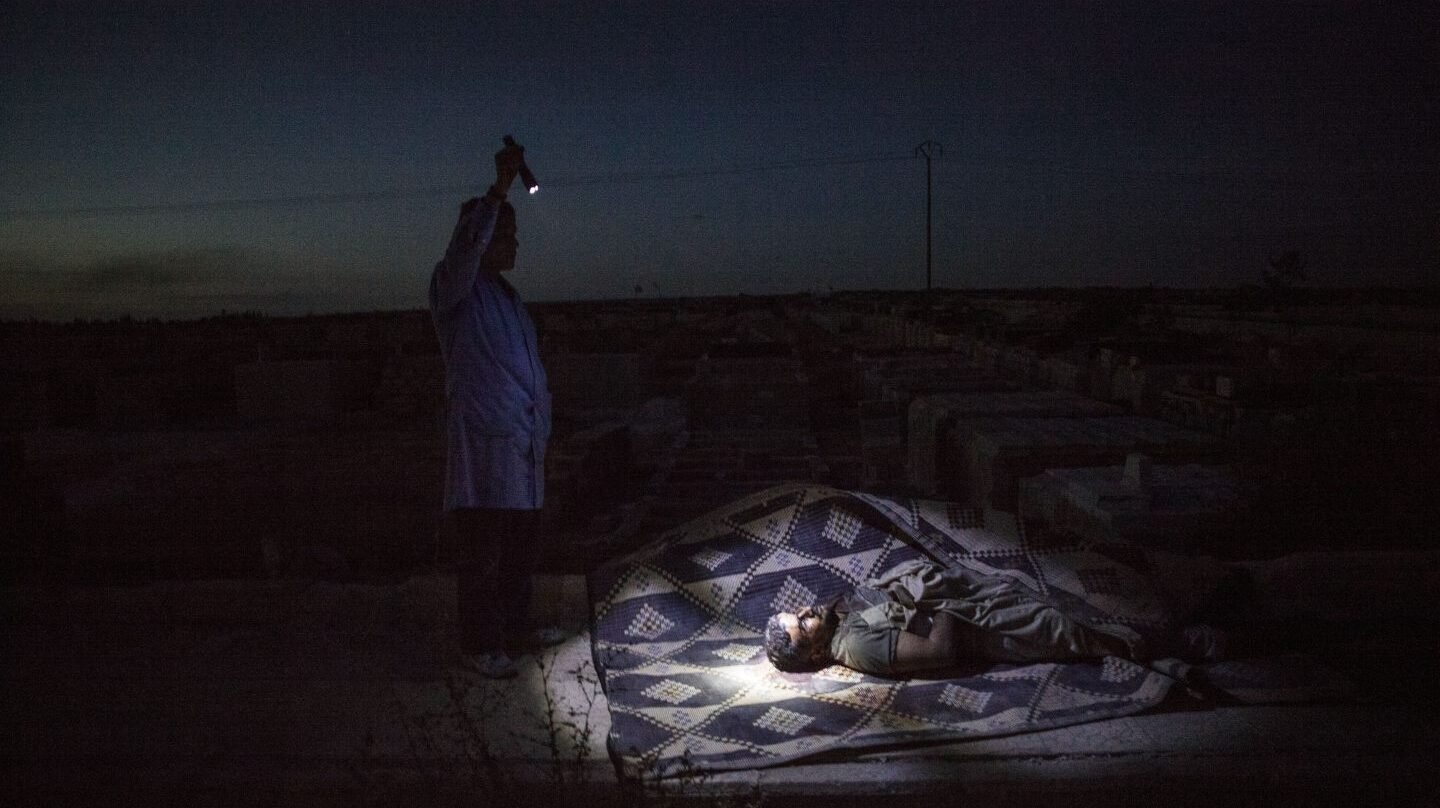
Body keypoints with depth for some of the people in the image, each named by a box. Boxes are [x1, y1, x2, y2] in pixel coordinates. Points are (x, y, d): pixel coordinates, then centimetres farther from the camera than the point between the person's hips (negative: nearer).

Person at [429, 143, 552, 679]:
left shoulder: (509, 298, 21)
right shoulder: (455, 289, -2)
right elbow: (464, 249, -26)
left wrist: (542, 432, 18)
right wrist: (499, 190, -29)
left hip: (524, 451, 8)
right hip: (482, 446, -7)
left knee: (520, 550, 11)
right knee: (483, 553, -3)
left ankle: (513, 636, 22)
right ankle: (481, 648, 7)